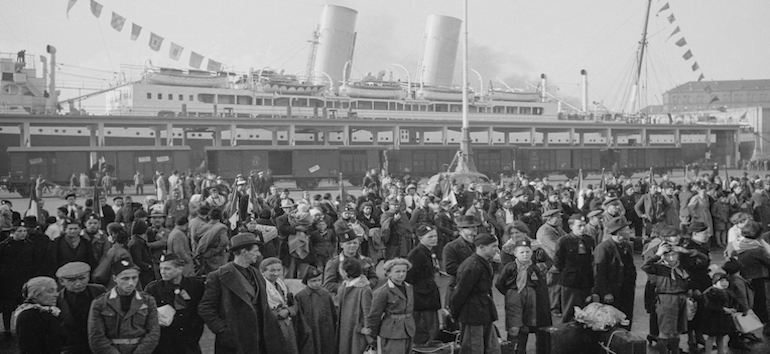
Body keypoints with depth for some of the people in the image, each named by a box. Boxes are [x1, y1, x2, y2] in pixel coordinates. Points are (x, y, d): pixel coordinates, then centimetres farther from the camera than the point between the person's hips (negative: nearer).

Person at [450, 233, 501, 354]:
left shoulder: (485, 264, 11)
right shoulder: (473, 267, -22)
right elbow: (461, 292, -18)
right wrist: (455, 314, -9)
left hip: (485, 316, 10)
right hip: (472, 317, -10)